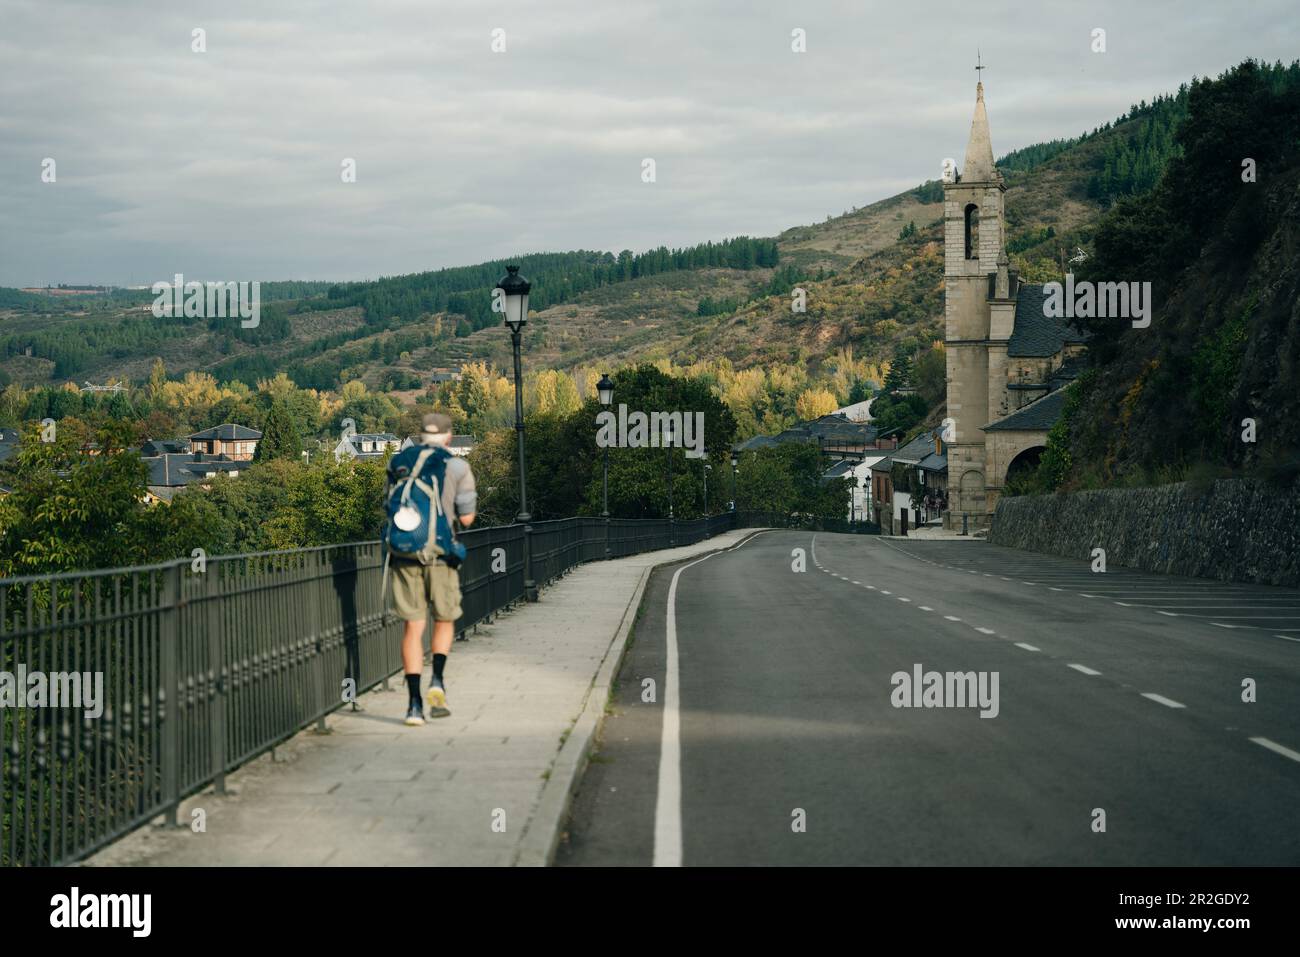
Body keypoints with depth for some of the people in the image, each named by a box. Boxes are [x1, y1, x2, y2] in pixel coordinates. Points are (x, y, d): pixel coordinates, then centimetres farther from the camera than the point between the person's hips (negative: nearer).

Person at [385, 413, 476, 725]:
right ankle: (437, 680, -4)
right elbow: (466, 518, -1)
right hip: (440, 554, -2)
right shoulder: (457, 467, -1)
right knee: (444, 620, 18)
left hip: (404, 554, 2)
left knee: (413, 626, 5)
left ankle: (415, 702, -1)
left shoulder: (397, 463, 9)